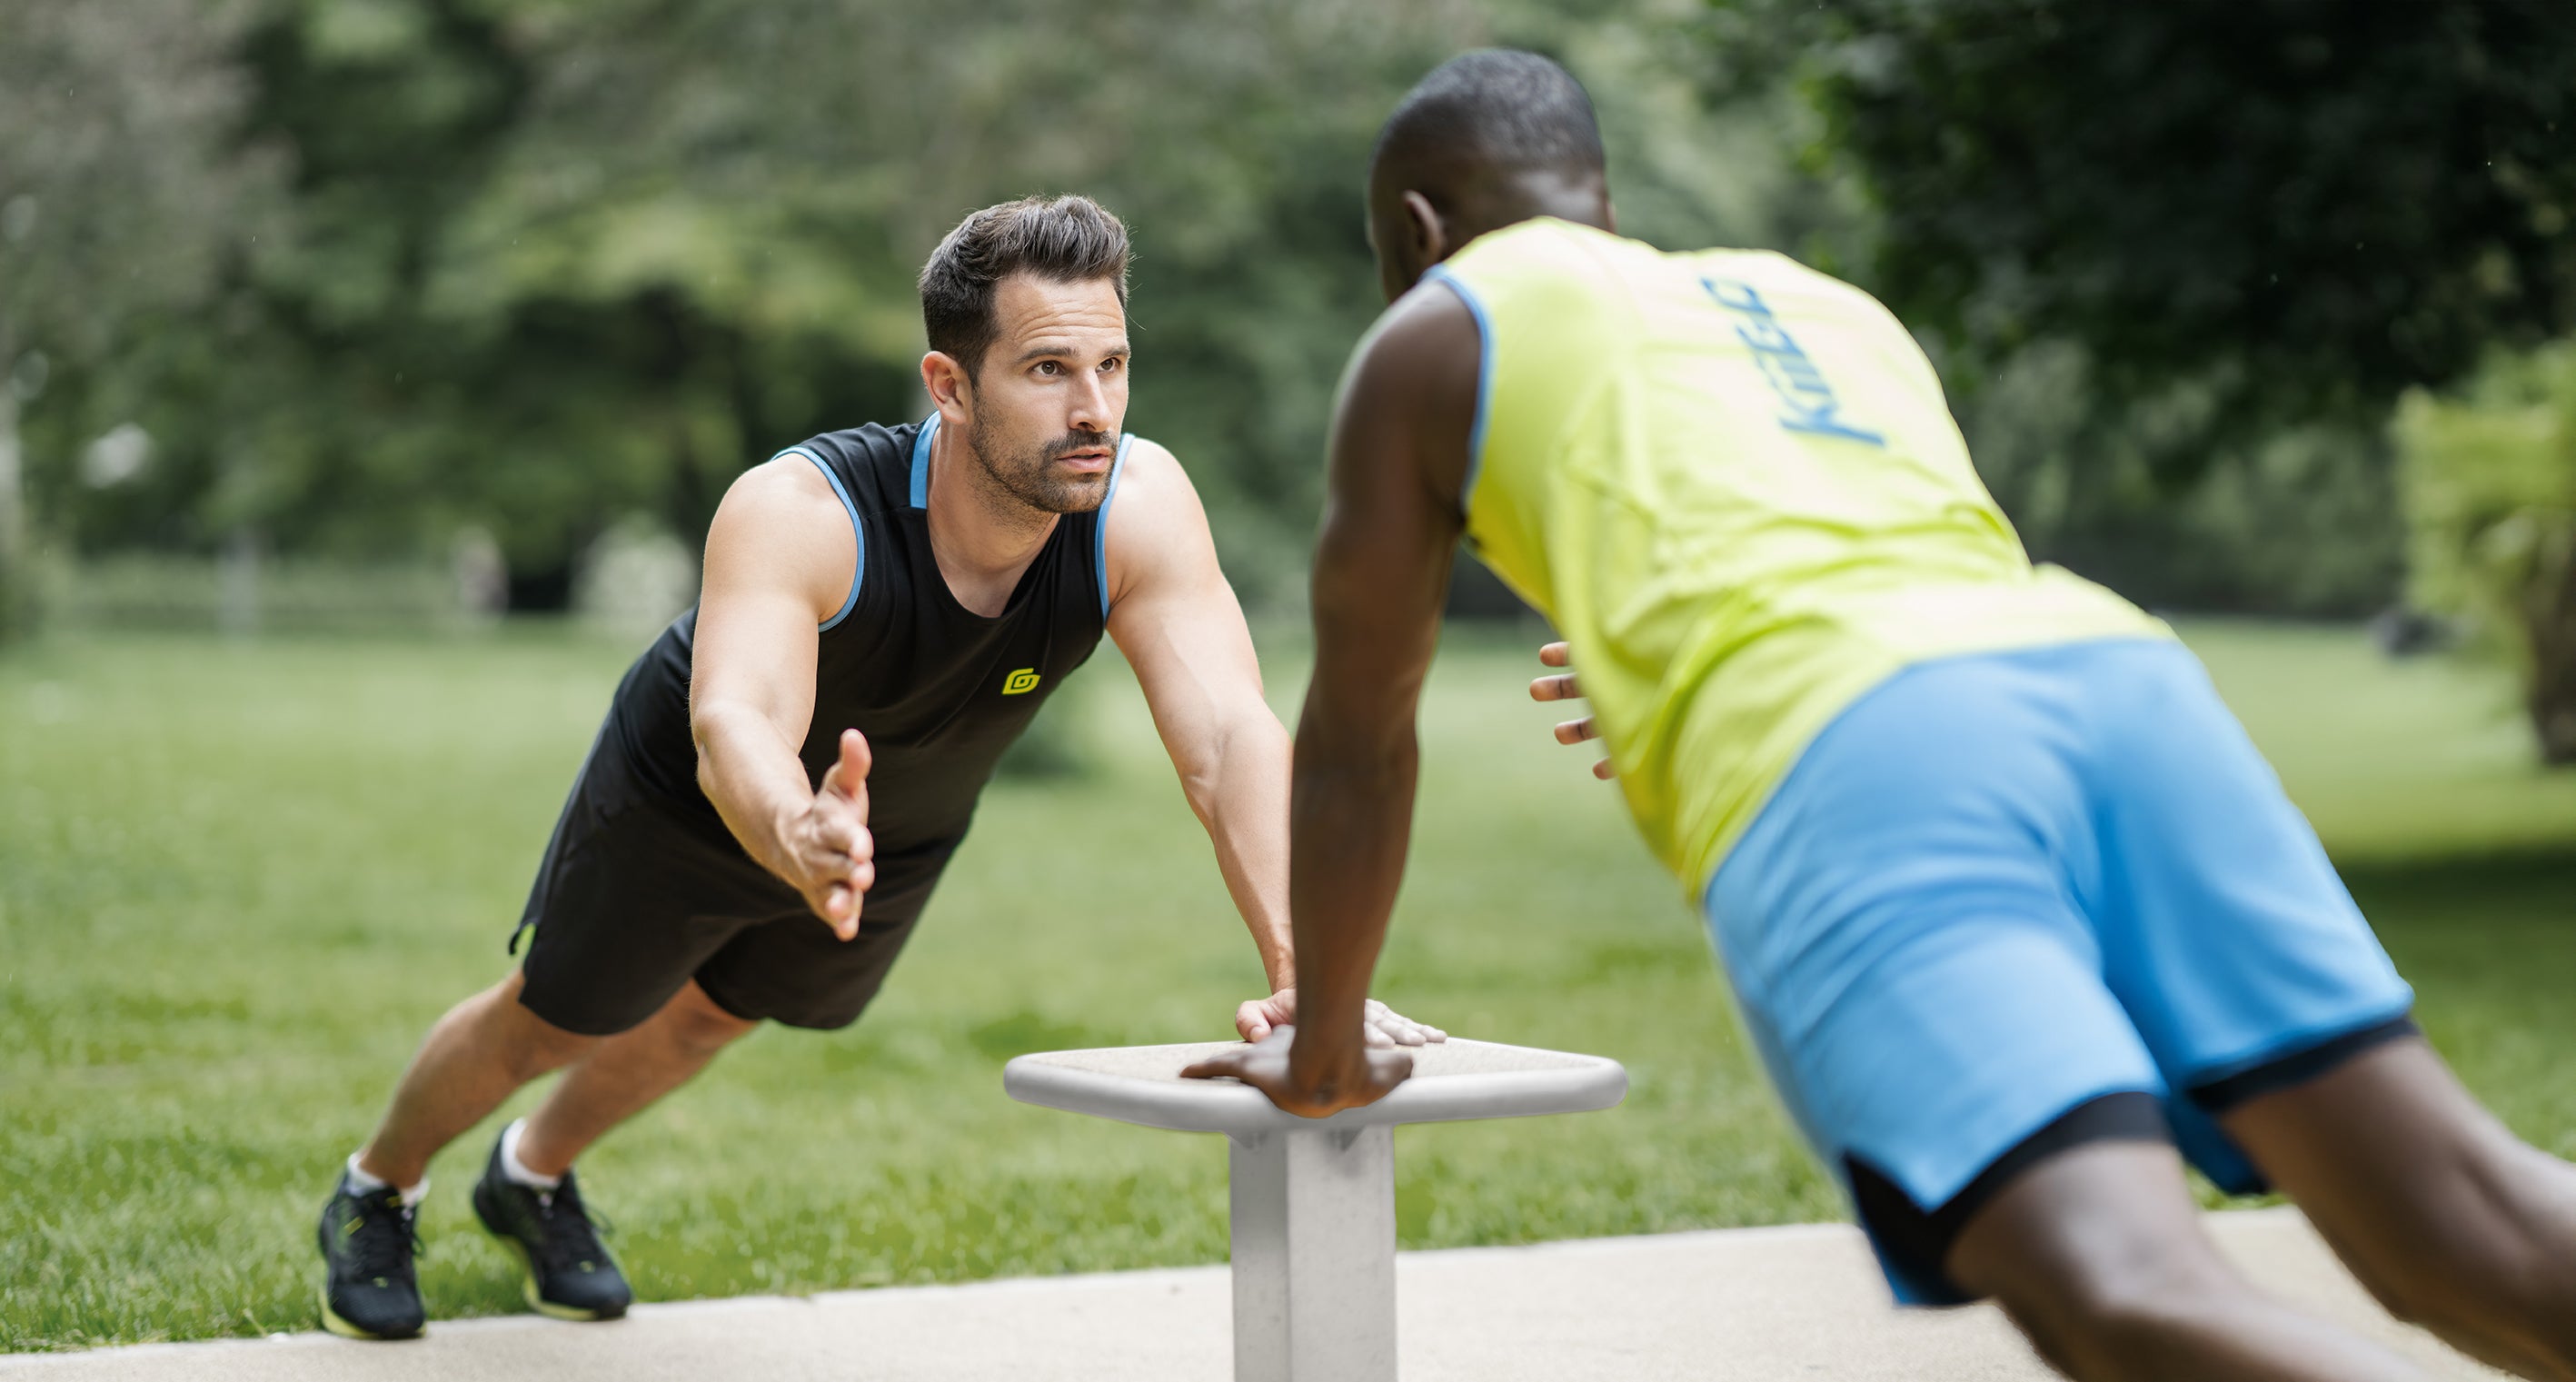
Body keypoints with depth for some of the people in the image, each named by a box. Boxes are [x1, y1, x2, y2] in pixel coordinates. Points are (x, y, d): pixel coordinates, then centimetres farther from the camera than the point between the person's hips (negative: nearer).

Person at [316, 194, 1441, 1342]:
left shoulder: (1139, 508, -36)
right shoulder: (794, 514, -44)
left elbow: (1229, 738, -44)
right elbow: (732, 726, -59)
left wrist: (1304, 973, -58)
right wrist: (798, 839, -82)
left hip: (905, 837, 4)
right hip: (687, 798, -4)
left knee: (710, 1020, 27)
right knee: (547, 1026, 16)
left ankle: (533, 1179, 58)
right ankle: (377, 1193, 49)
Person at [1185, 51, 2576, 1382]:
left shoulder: (1433, 341, 24)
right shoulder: (1831, 302, 39)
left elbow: (1357, 741, 27)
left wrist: (1323, 1053, 39)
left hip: (1838, 771, -5)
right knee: (2454, 1211, -6)